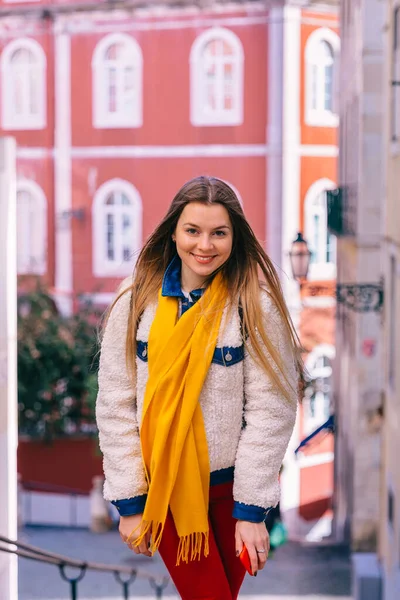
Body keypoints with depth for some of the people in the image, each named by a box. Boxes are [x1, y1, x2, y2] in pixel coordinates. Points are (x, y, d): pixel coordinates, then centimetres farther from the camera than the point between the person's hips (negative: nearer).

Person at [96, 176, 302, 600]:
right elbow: (116, 405, -3)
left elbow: (270, 410, -10)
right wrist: (130, 503, -4)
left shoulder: (255, 303, -8)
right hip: (163, 486, 0)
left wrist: (251, 509, -11)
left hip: (230, 484, 0)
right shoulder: (137, 301, -4)